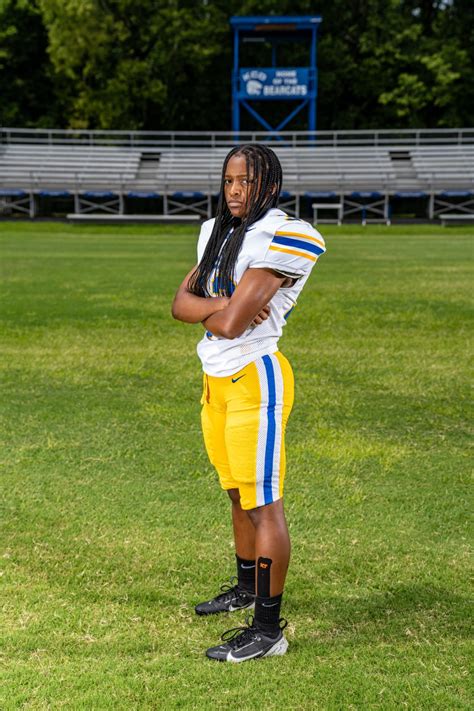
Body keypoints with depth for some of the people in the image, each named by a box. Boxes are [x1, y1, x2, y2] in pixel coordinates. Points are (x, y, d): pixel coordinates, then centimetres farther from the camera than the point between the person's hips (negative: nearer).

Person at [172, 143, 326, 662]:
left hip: (256, 380, -8)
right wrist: (222, 306, -12)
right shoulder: (218, 233, 14)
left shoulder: (280, 237, -15)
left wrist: (209, 312, 0)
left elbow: (230, 324, -21)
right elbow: (182, 303, 6)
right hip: (216, 380, 9)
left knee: (263, 503, -4)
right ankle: (246, 587, 37)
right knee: (239, 494, 20)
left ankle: (268, 629, 3)